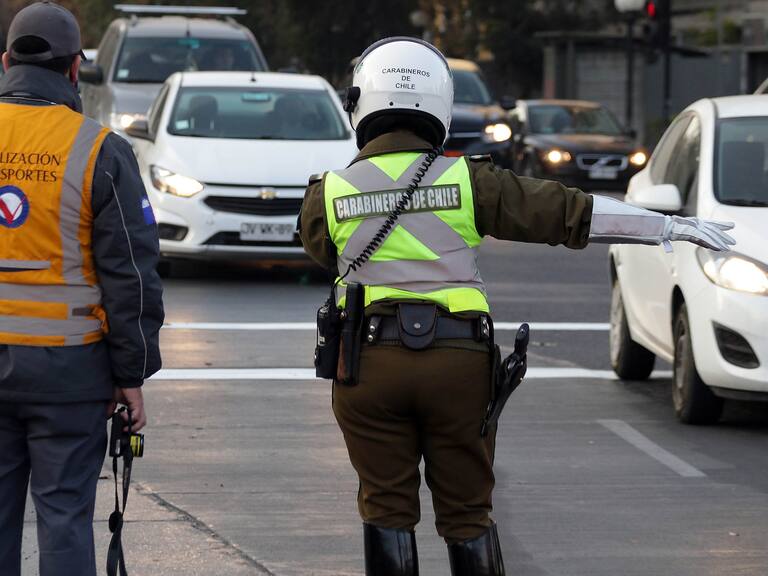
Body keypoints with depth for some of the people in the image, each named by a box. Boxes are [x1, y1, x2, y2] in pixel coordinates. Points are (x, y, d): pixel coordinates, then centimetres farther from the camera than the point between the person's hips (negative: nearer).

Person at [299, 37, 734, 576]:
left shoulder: (329, 192, 0)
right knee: (468, 514, 10)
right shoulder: (466, 180, -1)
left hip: (369, 363, 0)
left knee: (388, 511, 6)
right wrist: (668, 225, 5)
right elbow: (565, 210, 0)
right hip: (458, 362, 1)